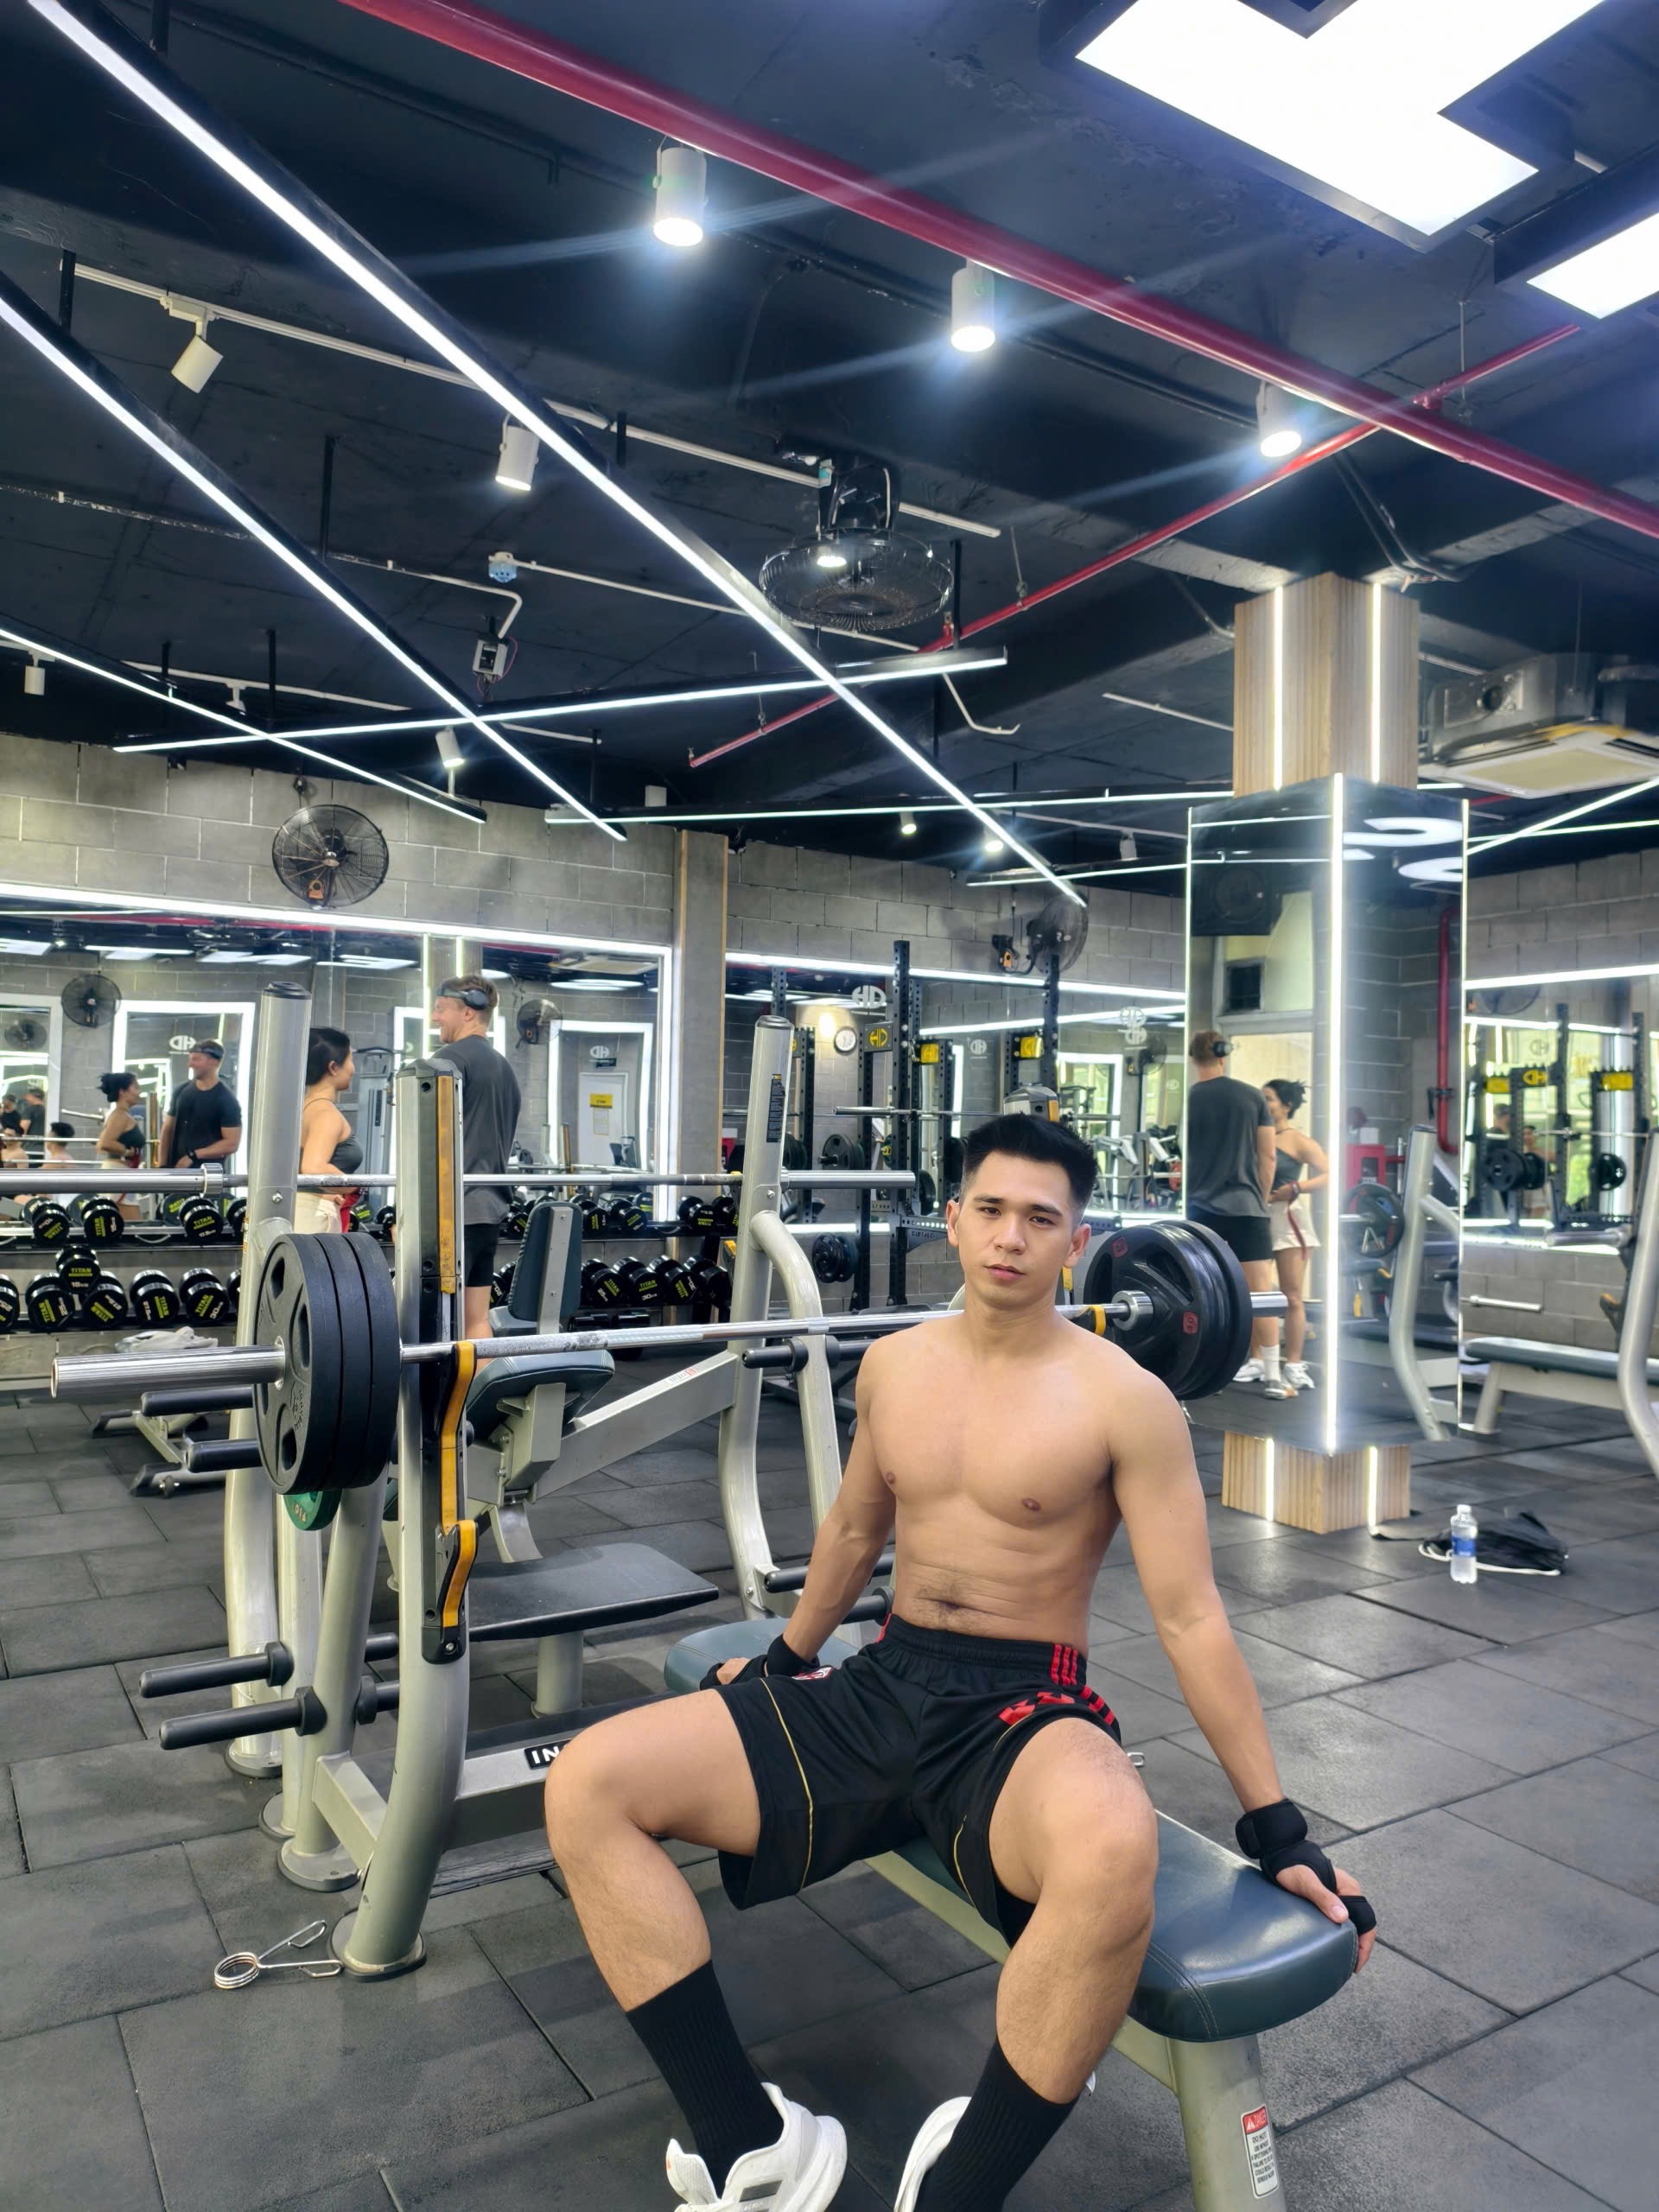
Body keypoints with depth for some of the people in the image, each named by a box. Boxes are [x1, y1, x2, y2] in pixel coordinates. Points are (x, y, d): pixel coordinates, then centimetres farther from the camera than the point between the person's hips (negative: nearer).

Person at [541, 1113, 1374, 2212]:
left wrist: (1279, 1829, -6)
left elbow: (1191, 1618, -7)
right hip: (884, 1685, 5)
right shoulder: (894, 1364, 5)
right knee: (587, 1784, -12)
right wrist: (786, 1658, 32)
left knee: (1113, 1852, -42)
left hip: (1027, 1714, -5)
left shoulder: (1123, 1400, -10)